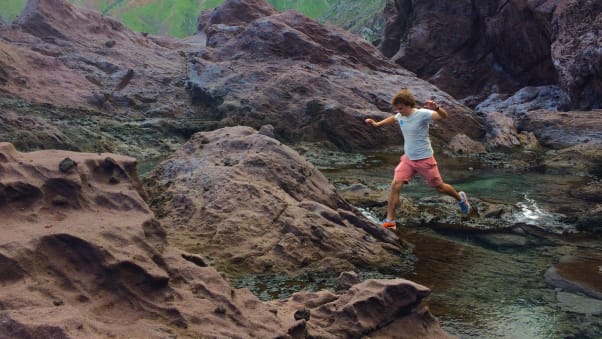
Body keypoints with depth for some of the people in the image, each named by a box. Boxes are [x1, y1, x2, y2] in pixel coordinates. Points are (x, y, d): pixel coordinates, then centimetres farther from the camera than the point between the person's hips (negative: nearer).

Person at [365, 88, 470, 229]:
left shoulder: (422, 114, -22)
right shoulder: (400, 116, -2)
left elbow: (444, 116, -35)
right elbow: (393, 118, 25)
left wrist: (436, 108, -55)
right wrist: (377, 124, 19)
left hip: (424, 159, -5)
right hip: (408, 159, 5)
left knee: (439, 187, 11)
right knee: (395, 185, -12)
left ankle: (460, 198, 44)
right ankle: (390, 220, -7)